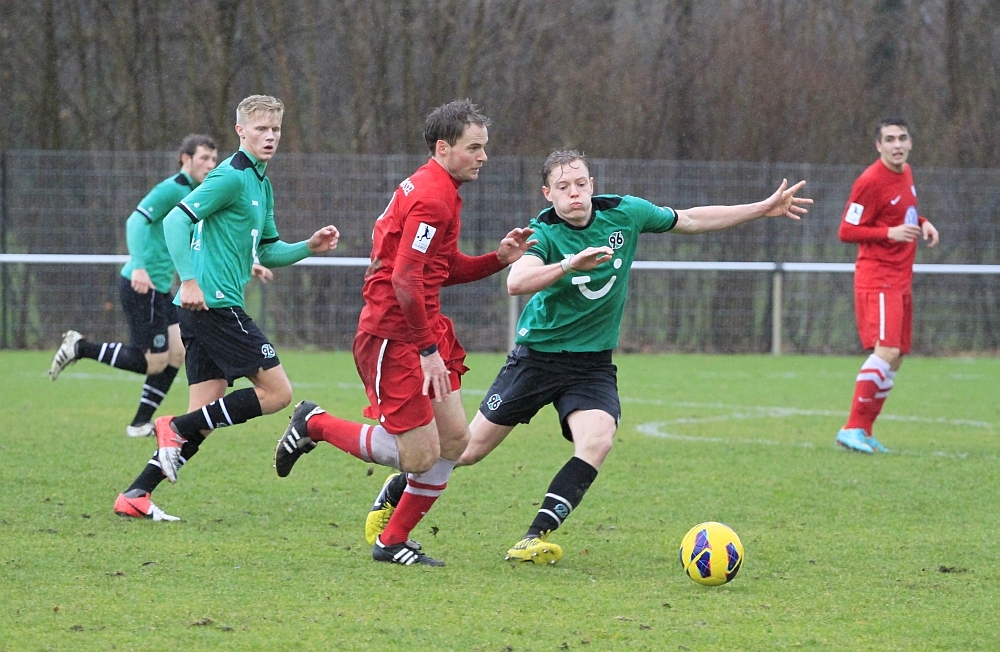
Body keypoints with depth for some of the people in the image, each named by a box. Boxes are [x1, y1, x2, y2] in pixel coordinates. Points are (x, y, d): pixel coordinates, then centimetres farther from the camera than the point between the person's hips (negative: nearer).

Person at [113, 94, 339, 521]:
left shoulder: (260, 183, 21)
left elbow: (266, 252, 27)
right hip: (213, 304, -10)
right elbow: (175, 221, -17)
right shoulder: (231, 177, -9)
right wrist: (189, 280, -25)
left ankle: (136, 495, 3)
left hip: (205, 309, 10)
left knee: (205, 417, 6)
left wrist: (309, 247, 10)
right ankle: (176, 429, -7)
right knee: (277, 392, -8)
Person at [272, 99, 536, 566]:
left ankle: (393, 542, 15)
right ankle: (315, 425, 11)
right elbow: (406, 279, -24)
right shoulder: (432, 198, -17)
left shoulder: (438, 191, 15)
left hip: (424, 331, 10)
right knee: (419, 456, -8)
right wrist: (429, 350, -23)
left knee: (454, 439, 6)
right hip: (393, 337, -10)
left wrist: (498, 258, 7)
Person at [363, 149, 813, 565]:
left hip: (592, 363, 3)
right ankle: (393, 495, 28)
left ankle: (535, 539, -23)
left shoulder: (624, 214, -6)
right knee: (470, 448, 3)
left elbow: (689, 221, 9)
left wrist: (764, 208, 9)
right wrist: (570, 264, -52)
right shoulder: (544, 232, -18)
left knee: (596, 442, -25)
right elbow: (516, 282, -37)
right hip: (538, 354, -2)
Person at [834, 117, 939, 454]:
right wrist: (890, 233, -23)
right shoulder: (871, 182, -15)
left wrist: (922, 223, 6)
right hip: (877, 278, -9)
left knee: (896, 357, 8)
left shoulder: (906, 173, 11)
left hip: (901, 280, 9)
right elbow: (846, 231, -13)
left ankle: (863, 430, 15)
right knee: (887, 351, -21)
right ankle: (852, 429, -18)